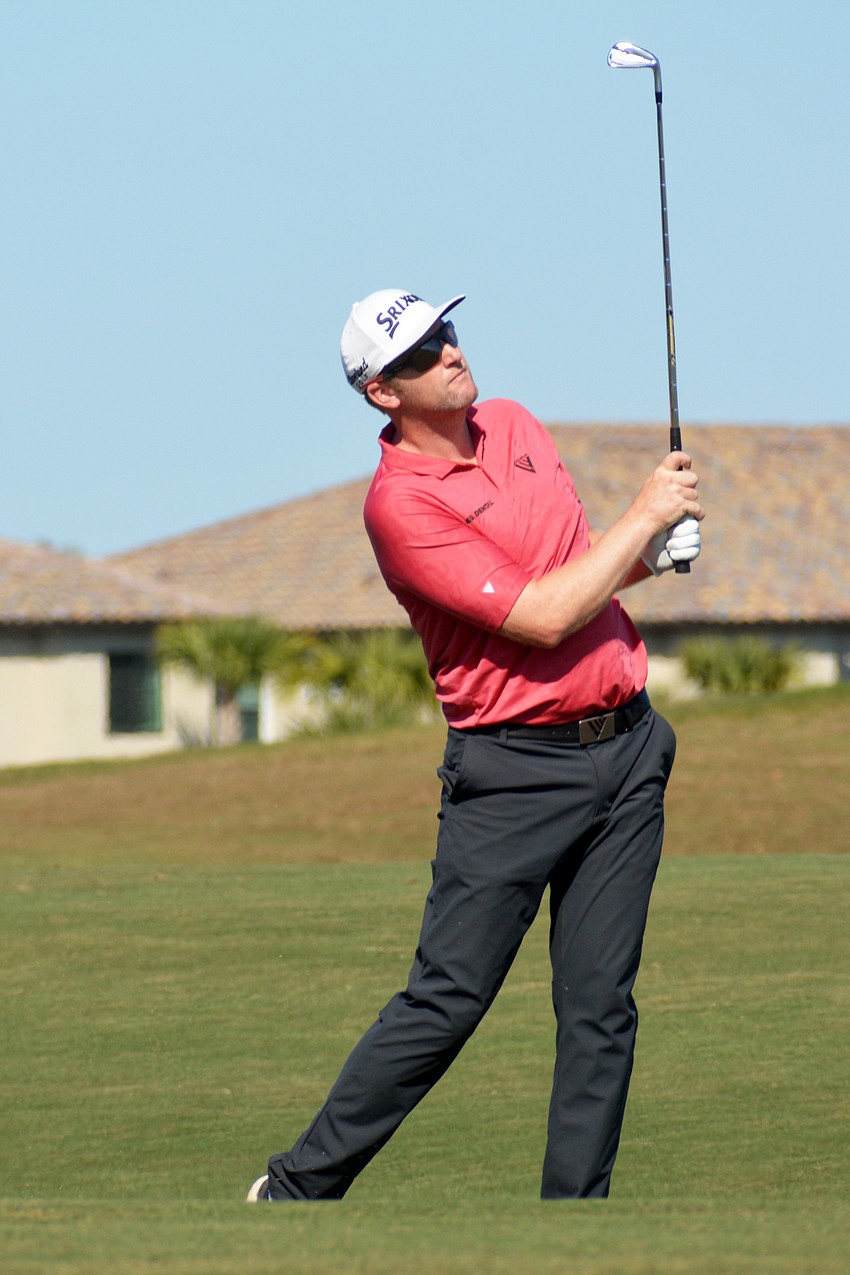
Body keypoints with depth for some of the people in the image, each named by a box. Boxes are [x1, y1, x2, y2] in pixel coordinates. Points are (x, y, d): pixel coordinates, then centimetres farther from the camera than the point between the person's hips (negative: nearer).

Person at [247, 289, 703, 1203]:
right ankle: (299, 1188, 5)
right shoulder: (401, 502, -15)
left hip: (627, 746, 6)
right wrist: (644, 517, -11)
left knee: (601, 1007, 2)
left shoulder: (515, 426, 11)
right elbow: (541, 617, -20)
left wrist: (650, 554, 5)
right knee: (446, 1004, -6)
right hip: (514, 772, -6)